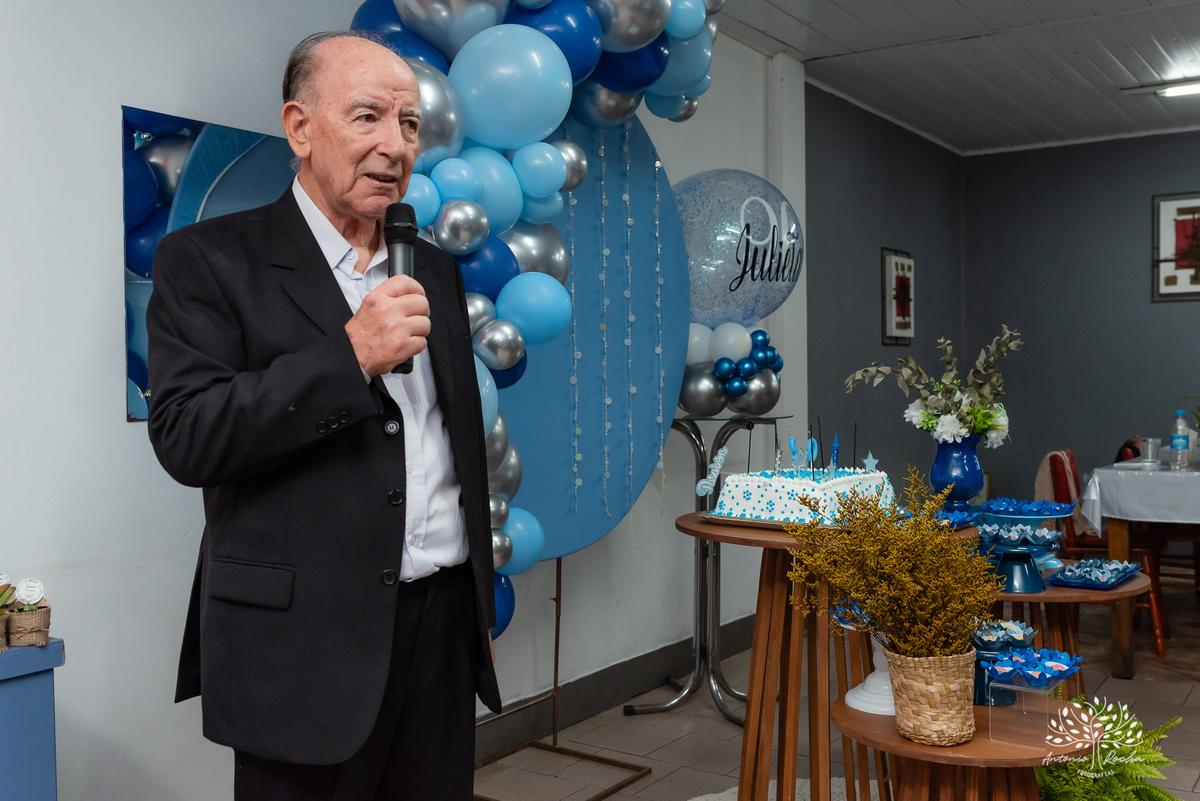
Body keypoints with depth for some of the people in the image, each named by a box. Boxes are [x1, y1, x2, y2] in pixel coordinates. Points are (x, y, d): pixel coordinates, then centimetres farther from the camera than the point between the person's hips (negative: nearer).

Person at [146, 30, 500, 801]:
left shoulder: (436, 269, 12)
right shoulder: (208, 260, -4)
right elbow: (186, 436, -15)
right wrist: (349, 355, -22)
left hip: (445, 627, 5)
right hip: (307, 643, -5)